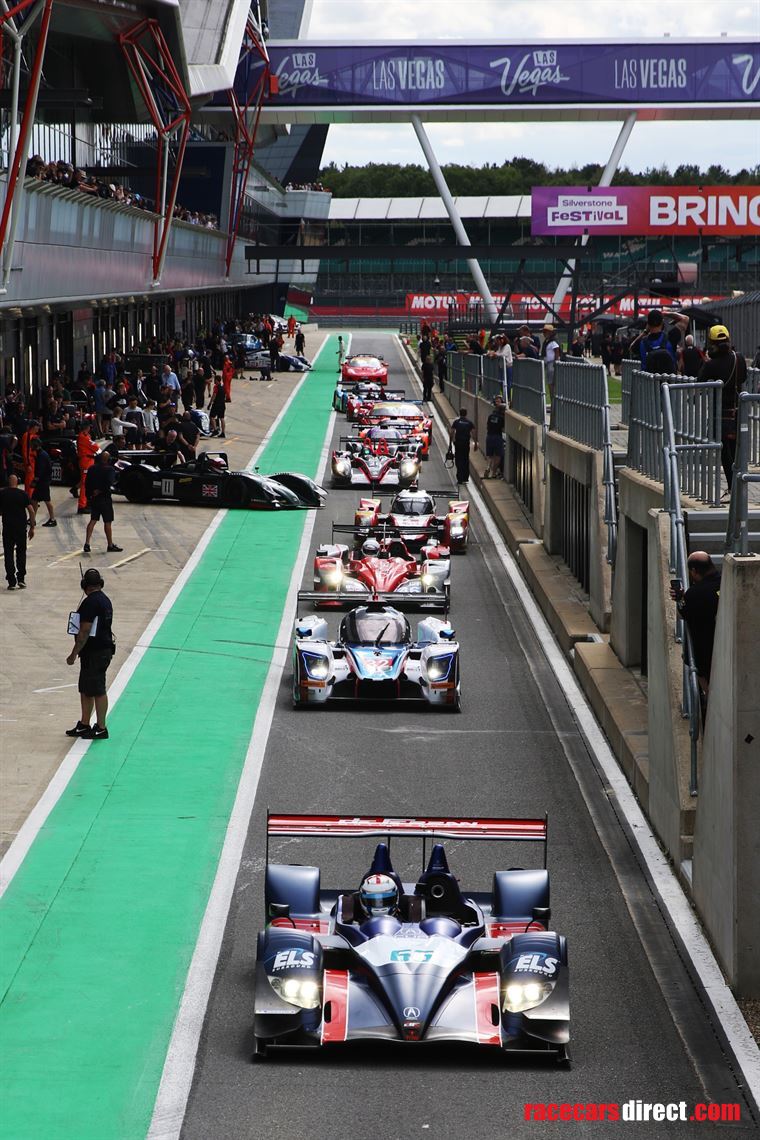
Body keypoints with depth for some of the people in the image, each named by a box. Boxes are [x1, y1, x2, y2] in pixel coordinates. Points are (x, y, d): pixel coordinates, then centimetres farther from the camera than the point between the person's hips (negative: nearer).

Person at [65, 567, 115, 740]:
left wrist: (74, 654, -15)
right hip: (104, 649, 10)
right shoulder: (105, 600, 11)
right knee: (85, 690, 17)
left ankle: (101, 729, 5)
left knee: (97, 691, -1)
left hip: (94, 653, -10)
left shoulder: (90, 602, -19)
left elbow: (84, 632, -21)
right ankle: (84, 725, 25)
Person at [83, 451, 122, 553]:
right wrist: (100, 491, -12)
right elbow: (109, 483, -25)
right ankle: (110, 545, 10)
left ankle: (87, 543, 4)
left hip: (93, 499, 6)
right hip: (104, 499, -5)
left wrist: (89, 496, 13)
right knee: (107, 522, 3)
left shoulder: (92, 468, 5)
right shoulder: (109, 470, -13)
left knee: (93, 520, 11)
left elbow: (87, 483, 7)